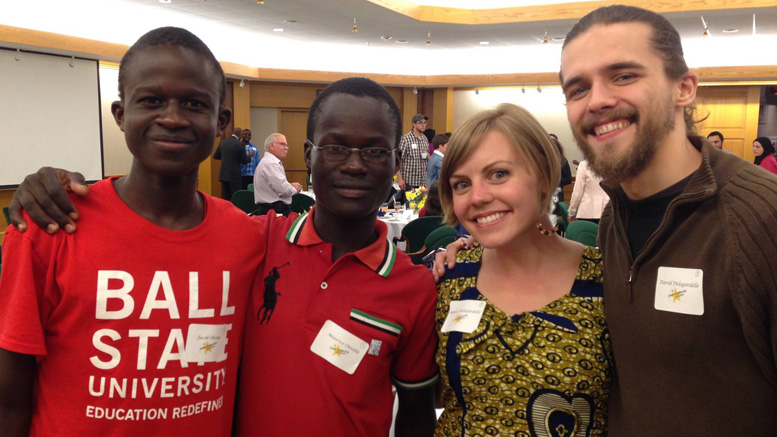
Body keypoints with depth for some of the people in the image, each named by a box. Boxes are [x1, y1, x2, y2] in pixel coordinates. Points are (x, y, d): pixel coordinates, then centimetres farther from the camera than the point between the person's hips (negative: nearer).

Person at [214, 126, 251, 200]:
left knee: (225, 197, 9)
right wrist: (250, 156, 12)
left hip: (223, 174, 6)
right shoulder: (240, 144, -11)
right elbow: (244, 161, -7)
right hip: (234, 175, -6)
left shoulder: (222, 142, 6)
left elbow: (215, 156, 14)